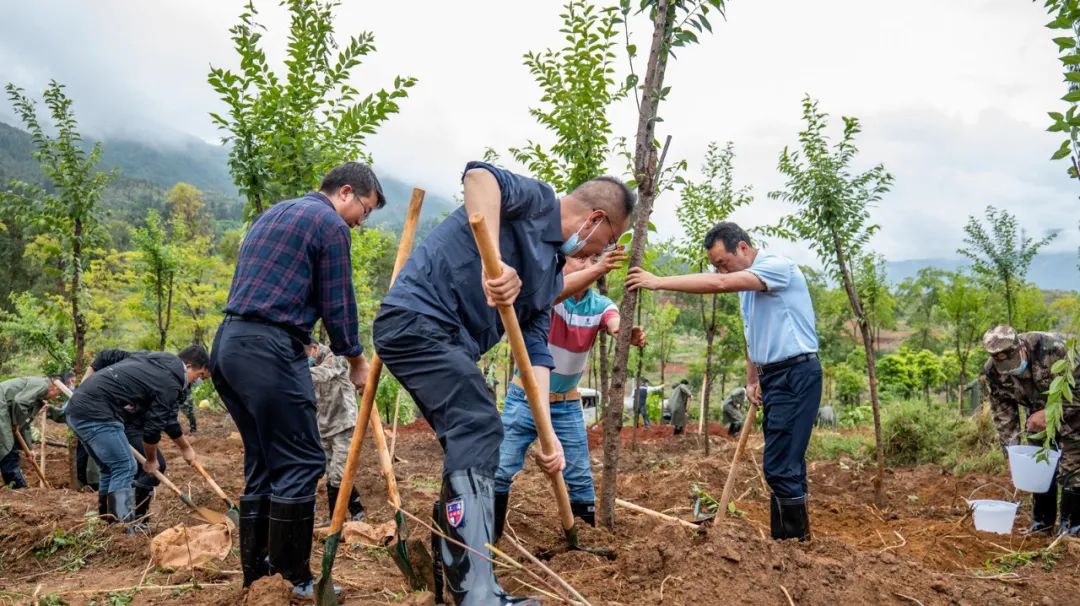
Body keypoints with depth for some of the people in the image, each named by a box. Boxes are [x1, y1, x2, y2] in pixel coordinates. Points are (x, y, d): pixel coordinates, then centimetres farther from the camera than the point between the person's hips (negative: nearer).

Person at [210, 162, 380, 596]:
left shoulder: (273, 214, 24)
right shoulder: (330, 224, -3)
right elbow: (337, 304, -3)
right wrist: (357, 362, 10)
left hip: (228, 343, 9)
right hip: (268, 348, -9)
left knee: (262, 463, 14)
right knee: (299, 463, -4)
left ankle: (255, 571, 19)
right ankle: (296, 580, 0)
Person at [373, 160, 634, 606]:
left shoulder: (552, 274, 19)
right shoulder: (536, 199, -5)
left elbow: (537, 349, 13)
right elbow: (479, 174, -27)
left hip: (449, 342, 10)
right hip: (416, 319, -10)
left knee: (471, 442, 12)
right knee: (480, 430, -18)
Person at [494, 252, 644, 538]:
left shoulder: (601, 305, -7)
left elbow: (616, 325, -29)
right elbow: (558, 290, -40)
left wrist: (629, 334, -54)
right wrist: (597, 269, -57)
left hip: (567, 405, 3)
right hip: (525, 399, -2)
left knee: (580, 478, 6)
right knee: (500, 472, 0)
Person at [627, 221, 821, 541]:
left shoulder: (778, 266, -15)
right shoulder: (747, 282, 15)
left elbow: (720, 284, -29)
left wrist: (659, 282, -29)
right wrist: (752, 380, 14)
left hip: (797, 374, -10)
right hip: (773, 376, 10)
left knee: (780, 466, -11)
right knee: (785, 465, 13)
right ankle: (791, 538, 20)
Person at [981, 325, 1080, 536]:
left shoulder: (1052, 348, -36)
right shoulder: (991, 372, -20)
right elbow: (1002, 410, -9)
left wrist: (1051, 414, -33)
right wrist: (1012, 446, -16)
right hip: (1038, 416, 5)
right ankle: (1041, 526, 21)